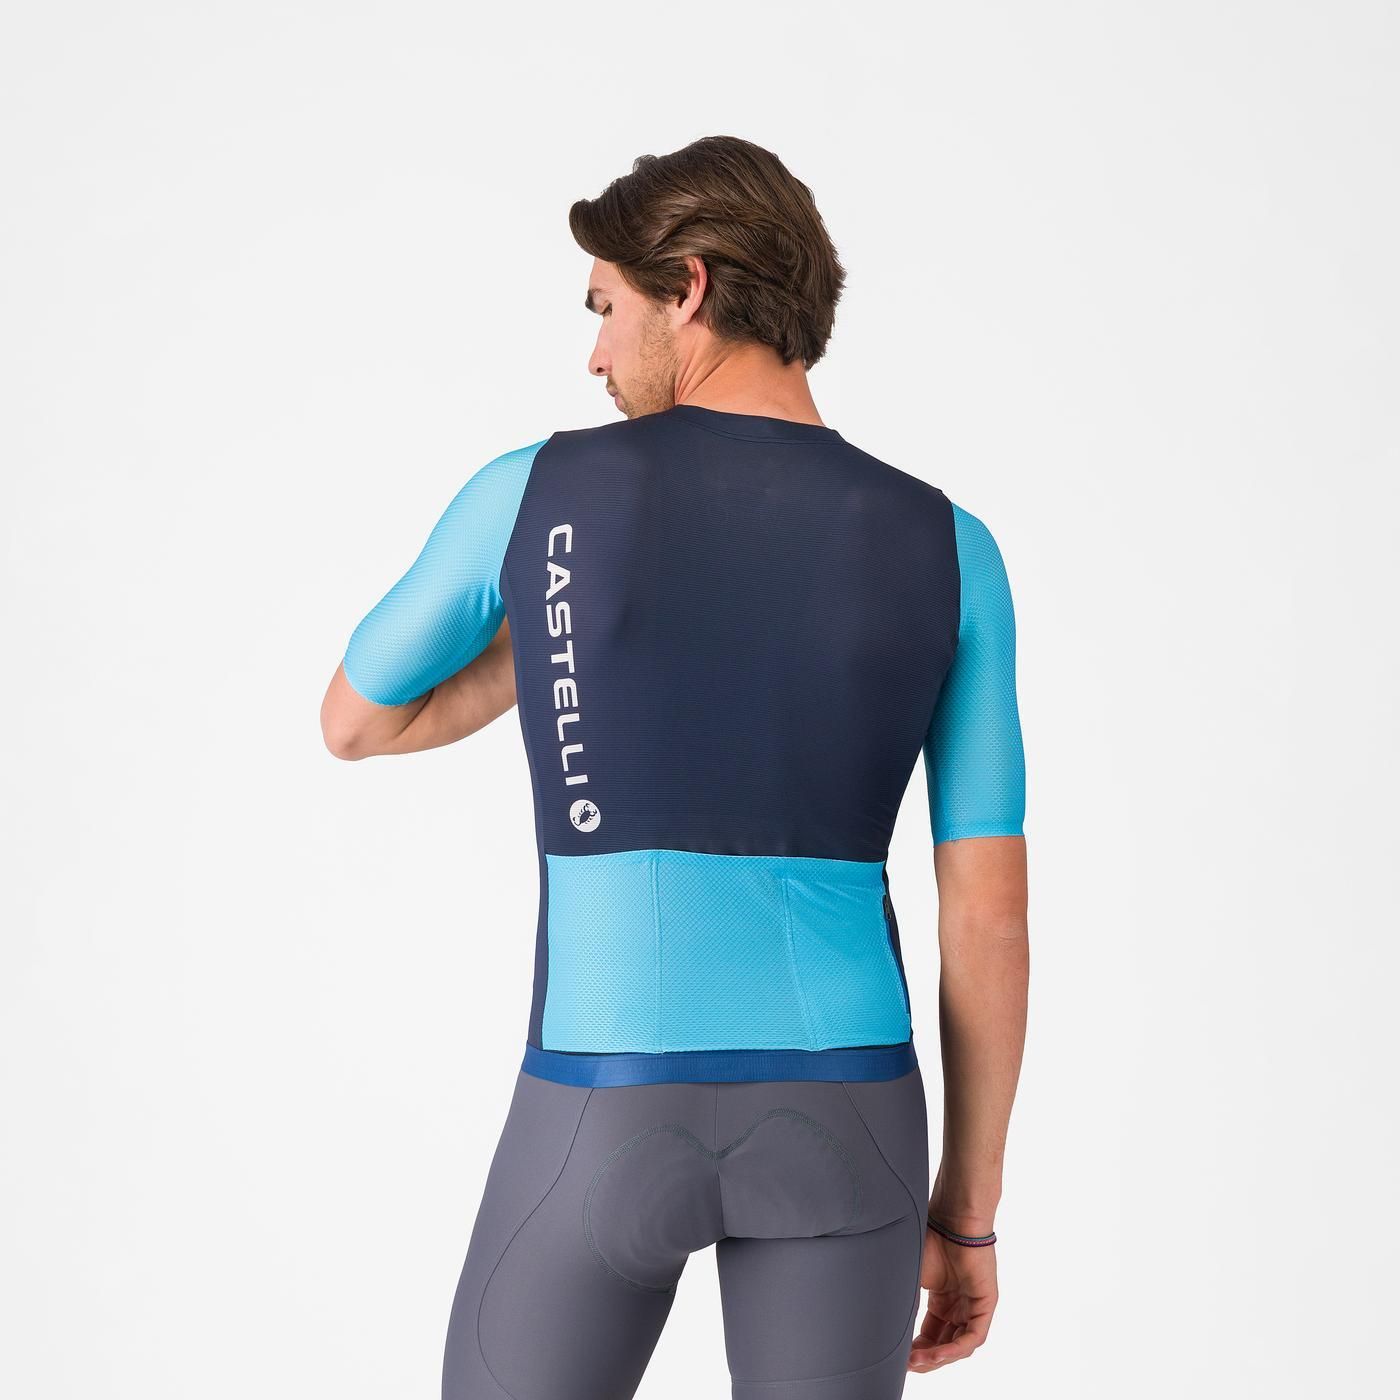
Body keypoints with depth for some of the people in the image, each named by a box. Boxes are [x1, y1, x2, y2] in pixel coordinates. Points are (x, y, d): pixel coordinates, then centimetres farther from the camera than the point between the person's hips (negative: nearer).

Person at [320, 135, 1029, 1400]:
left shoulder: (535, 493, -2)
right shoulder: (948, 550, 1)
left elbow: (356, 722, 16)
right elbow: (989, 912, 1)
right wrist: (969, 1203, 10)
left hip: (611, 1120, -1)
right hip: (836, 1118, 2)